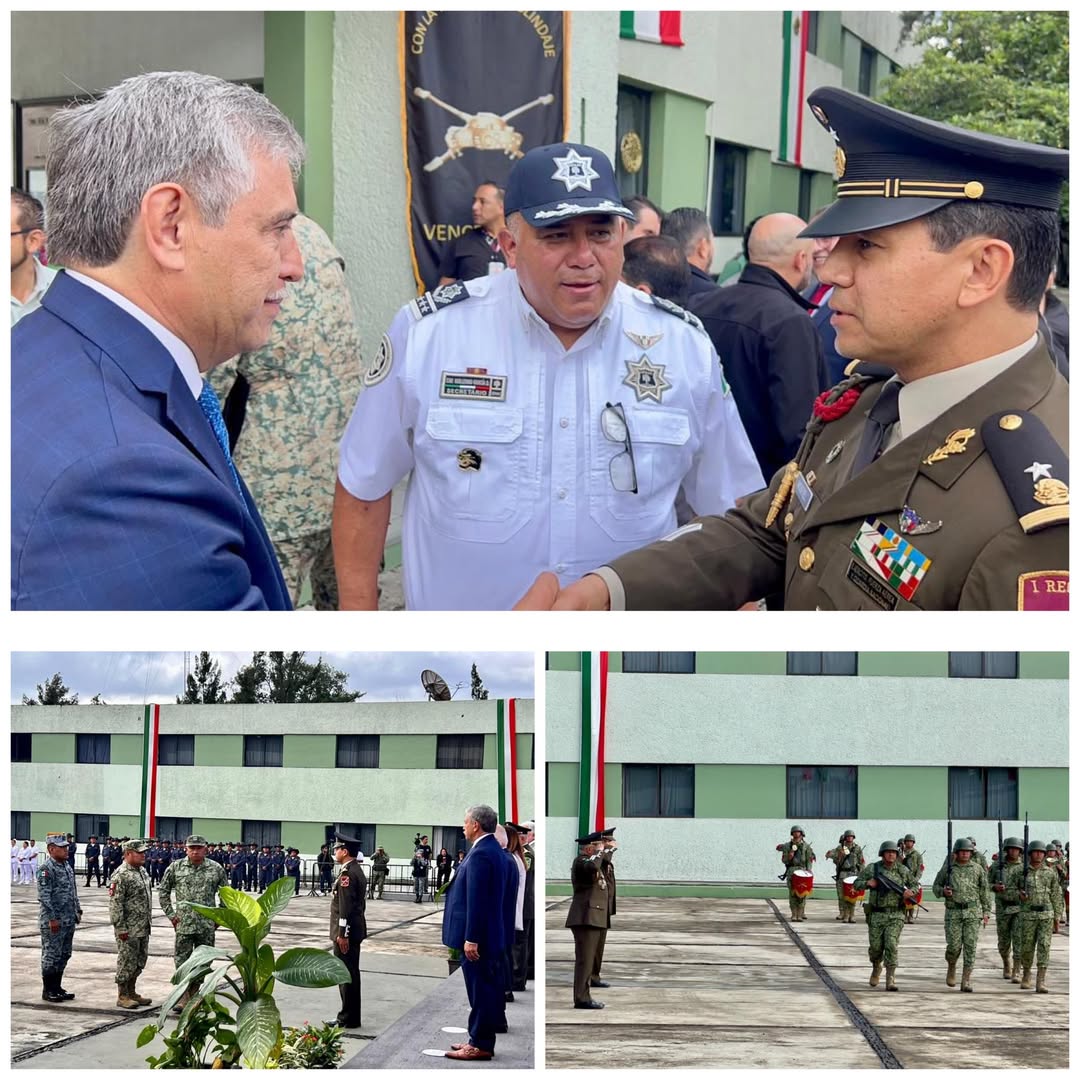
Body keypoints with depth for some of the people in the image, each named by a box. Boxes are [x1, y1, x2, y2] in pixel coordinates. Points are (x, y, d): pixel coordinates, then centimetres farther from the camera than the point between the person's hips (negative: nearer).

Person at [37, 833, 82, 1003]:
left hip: (69, 920, 9)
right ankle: (48, 991, 7)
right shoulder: (46, 869, -15)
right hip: (53, 922, -9)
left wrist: (78, 910, 16)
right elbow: (44, 896, -19)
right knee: (51, 956, -1)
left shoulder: (67, 866, 12)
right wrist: (52, 919, -21)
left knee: (64, 955, 13)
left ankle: (57, 987, 23)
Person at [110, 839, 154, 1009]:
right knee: (127, 962, -2)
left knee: (139, 962, 14)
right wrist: (121, 928, -20)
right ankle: (122, 996, 7)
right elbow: (115, 903, -19)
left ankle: (131, 992, 25)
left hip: (143, 929, 9)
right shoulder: (121, 875, -16)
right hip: (128, 930, -9)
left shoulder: (142, 872, 13)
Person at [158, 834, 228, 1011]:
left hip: (207, 925, 1)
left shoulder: (216, 869, 2)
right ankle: (182, 998, -3)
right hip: (184, 924, -1)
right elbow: (163, 891, 8)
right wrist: (170, 914, 2)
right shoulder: (175, 868, 0)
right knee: (182, 960, -5)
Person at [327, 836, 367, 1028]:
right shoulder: (357, 870, 14)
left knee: (345, 974, -5)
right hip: (356, 930, 10)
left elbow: (346, 907, -22)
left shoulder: (347, 874, -18)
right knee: (351, 973, 14)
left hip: (346, 931, -10)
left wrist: (342, 934, -22)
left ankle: (348, 1019, -1)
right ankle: (351, 1017, 20)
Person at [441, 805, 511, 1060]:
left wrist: (471, 938, -23)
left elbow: (476, 900, -23)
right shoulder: (496, 851, 12)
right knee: (487, 989, 13)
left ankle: (480, 1045, -1)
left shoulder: (480, 854, -19)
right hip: (492, 934, 10)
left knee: (480, 989, -5)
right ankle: (480, 1040, 20)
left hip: (478, 936, -10)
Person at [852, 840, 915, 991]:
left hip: (895, 916, 0)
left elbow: (914, 885, 15)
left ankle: (890, 980, -12)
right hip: (877, 915, 0)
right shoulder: (872, 869, 0)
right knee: (876, 947, 6)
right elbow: (856, 883, 5)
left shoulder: (903, 870, 3)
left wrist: (911, 892, -7)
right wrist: (867, 883, -15)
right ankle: (876, 968, 37)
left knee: (892, 945, -14)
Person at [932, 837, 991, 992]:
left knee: (970, 947, -6)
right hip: (953, 912, 0)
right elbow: (936, 886, 13)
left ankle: (966, 982, -4)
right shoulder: (947, 868, 3)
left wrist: (986, 912, 3)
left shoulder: (978, 868, 4)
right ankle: (951, 967, 26)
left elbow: (984, 891, 8)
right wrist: (943, 891, -10)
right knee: (954, 946, -6)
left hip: (972, 912, 0)